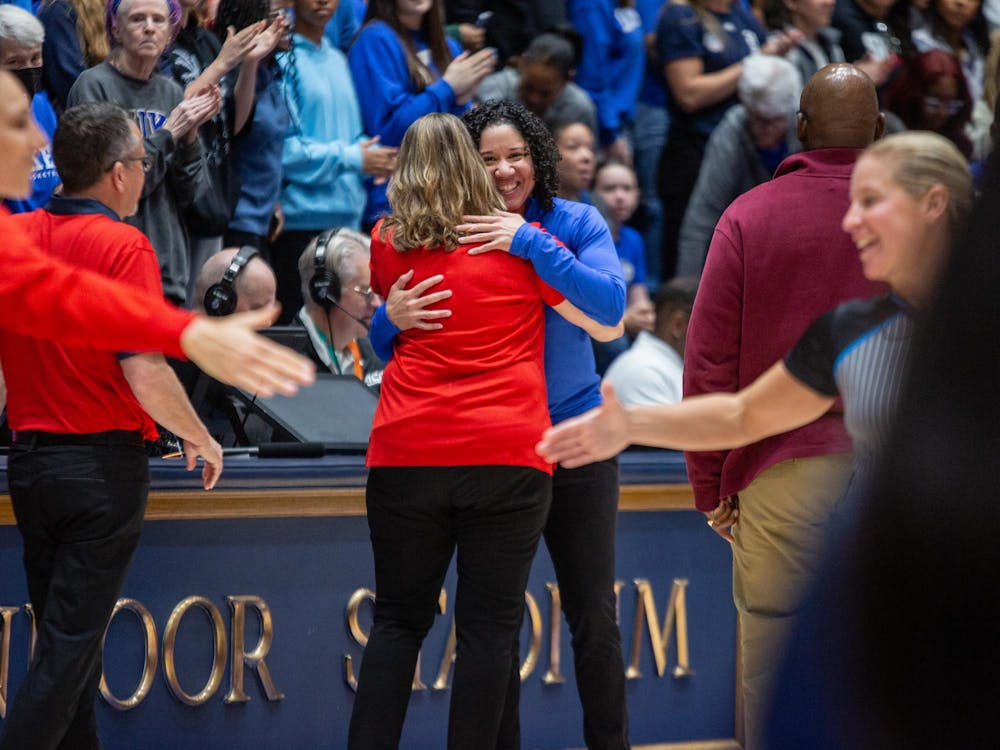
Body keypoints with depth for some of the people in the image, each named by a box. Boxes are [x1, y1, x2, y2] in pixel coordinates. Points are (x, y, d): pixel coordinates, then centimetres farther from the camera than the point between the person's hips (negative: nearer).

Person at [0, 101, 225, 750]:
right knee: (72, 645, -4)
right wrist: (200, 439, -6)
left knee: (65, 639, 17)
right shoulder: (121, 245, -14)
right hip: (104, 462, -6)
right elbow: (144, 372, -20)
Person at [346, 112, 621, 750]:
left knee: (398, 623, 9)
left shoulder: (388, 244, 9)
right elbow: (609, 325, 13)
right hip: (506, 458, -2)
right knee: (488, 627, 1)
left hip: (404, 457, 2)